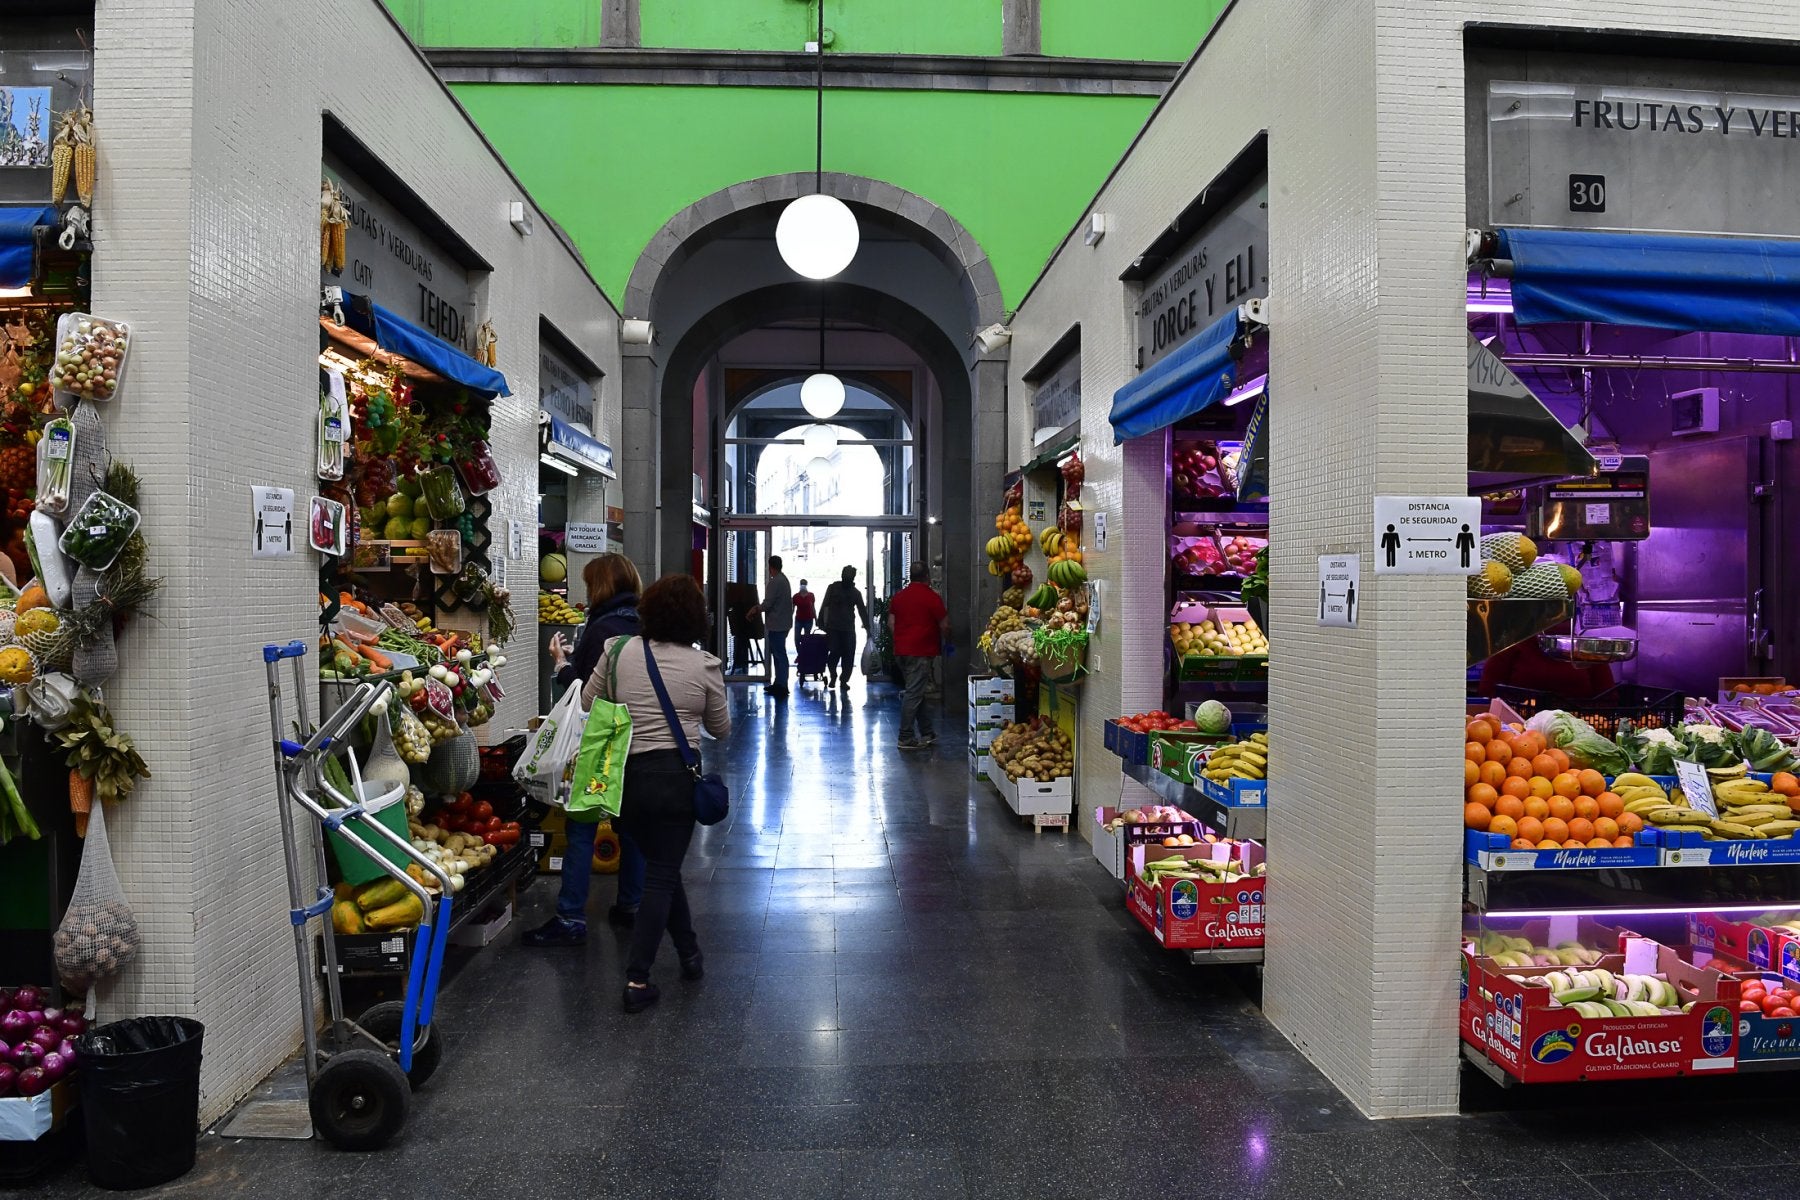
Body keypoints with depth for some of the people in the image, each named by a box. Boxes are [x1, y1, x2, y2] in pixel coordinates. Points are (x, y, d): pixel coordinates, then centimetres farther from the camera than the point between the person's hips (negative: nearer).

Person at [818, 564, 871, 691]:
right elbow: (825, 606, 2)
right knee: (834, 652, -8)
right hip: (833, 627, -2)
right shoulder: (833, 588, 4)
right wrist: (821, 623, -5)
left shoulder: (856, 592, 12)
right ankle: (833, 676, 14)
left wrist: (867, 627, 7)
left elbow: (862, 610, 14)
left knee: (848, 654, -4)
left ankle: (844, 680, 7)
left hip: (849, 628, 2)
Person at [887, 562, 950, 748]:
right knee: (914, 694, -5)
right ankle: (906, 738, -5)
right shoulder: (932, 596, -8)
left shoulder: (898, 595, 9)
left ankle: (926, 733, 21)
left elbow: (891, 622, 12)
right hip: (921, 651, -7)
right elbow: (944, 625, -5)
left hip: (901, 650, 7)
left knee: (917, 691, 15)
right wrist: (946, 638, 15)